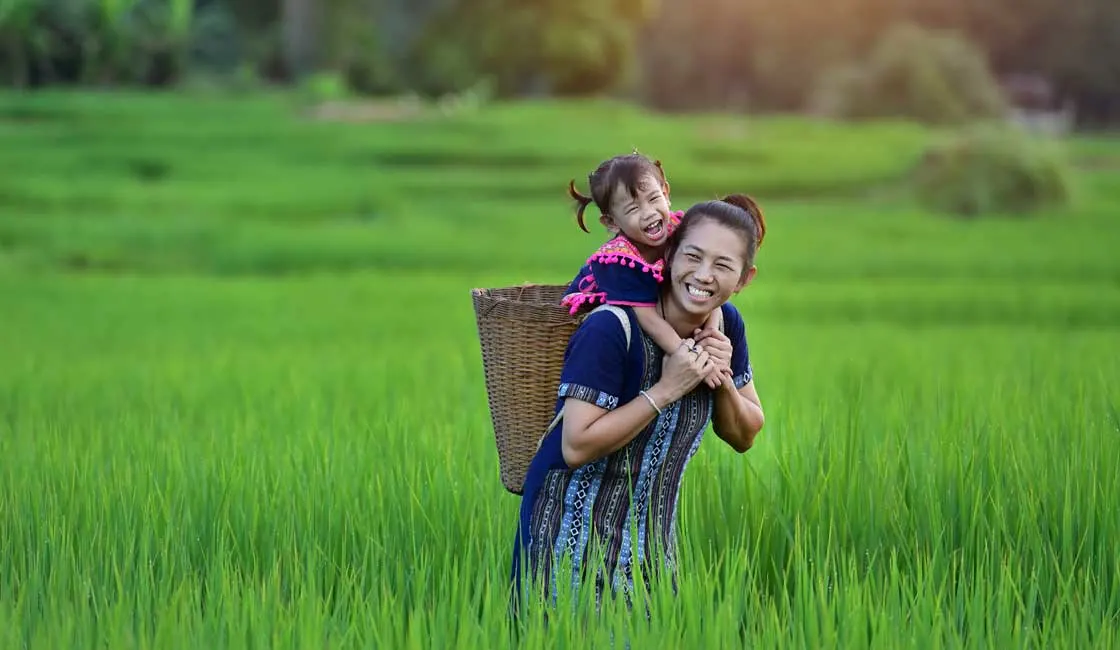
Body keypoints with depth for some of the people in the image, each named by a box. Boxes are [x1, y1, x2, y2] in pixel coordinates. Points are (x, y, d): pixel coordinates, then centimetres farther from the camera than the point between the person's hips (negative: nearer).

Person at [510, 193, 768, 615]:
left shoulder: (726, 326, -1)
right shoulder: (612, 329, -21)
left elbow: (744, 436, 8)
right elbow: (577, 446, -26)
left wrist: (723, 380, -12)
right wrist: (666, 390, -25)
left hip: (653, 536, 6)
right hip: (574, 531, -6)